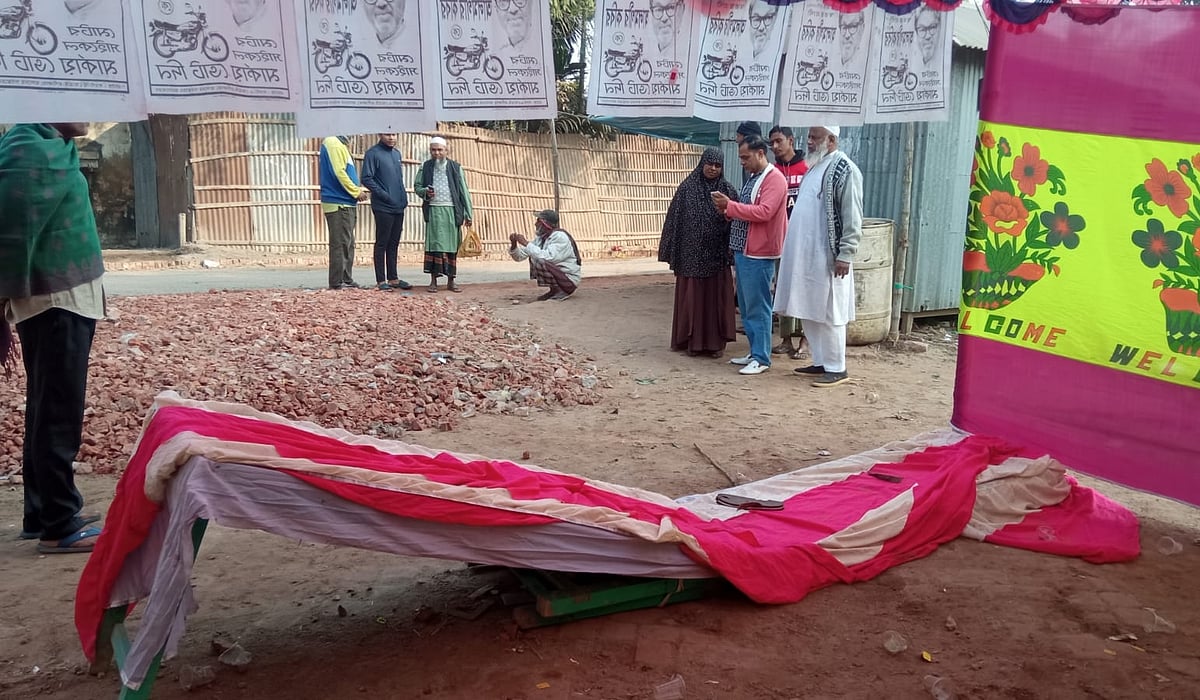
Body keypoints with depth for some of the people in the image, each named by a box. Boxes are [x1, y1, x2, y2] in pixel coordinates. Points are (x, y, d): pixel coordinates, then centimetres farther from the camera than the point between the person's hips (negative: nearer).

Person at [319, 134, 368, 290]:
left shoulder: (341, 144, 18)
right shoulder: (333, 143, -12)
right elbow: (339, 172, -20)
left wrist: (357, 191, 8)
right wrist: (356, 191, -12)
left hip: (347, 203, 10)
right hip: (338, 204, -10)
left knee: (348, 244, 13)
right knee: (340, 244, -7)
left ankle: (347, 280, 18)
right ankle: (337, 282, -4)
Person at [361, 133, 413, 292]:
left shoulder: (397, 153, 15)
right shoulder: (373, 153, -8)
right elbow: (367, 179, -13)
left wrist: (403, 198, 11)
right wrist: (384, 195, -17)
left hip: (399, 207, 7)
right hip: (383, 207, -7)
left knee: (394, 244, 12)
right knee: (382, 244, -2)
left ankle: (393, 278, 19)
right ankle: (381, 281, 3)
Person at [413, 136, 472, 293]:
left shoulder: (455, 168, 8)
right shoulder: (425, 167, 9)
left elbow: (463, 191, 7)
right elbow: (417, 186, 13)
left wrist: (468, 214, 2)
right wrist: (425, 192, -10)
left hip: (452, 211, 0)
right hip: (433, 211, 0)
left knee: (452, 246, 2)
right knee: (434, 245, -4)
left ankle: (451, 281, 9)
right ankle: (433, 280, 1)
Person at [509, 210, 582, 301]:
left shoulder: (560, 237, -19)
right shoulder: (541, 237, 5)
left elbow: (547, 257, -33)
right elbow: (519, 257, 8)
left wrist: (525, 243, -26)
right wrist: (514, 245, -12)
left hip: (569, 280, -9)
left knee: (540, 262, -26)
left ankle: (560, 292, -9)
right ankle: (555, 291, 10)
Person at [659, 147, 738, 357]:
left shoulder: (728, 190, 3)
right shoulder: (687, 188, 1)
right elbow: (674, 219, 2)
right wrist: (671, 252, -2)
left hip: (717, 256, 0)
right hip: (691, 254, 0)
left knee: (716, 298, 4)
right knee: (692, 298, 5)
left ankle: (717, 342, 13)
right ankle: (693, 341, 13)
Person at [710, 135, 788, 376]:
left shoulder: (774, 179, -12)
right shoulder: (752, 178, 17)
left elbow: (763, 212, -23)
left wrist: (730, 206, -20)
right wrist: (729, 208, 4)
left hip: (758, 255, -10)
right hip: (743, 252, 10)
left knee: (757, 307, -5)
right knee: (746, 307, 13)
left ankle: (761, 358, 1)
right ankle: (755, 352, 21)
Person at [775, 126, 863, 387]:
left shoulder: (844, 169, -12)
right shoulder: (814, 167, 16)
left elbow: (852, 218, -16)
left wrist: (845, 255, -19)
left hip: (826, 258, -9)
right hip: (804, 255, 9)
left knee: (828, 314, -3)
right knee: (809, 312, 12)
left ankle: (836, 368, 6)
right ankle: (820, 362, 22)